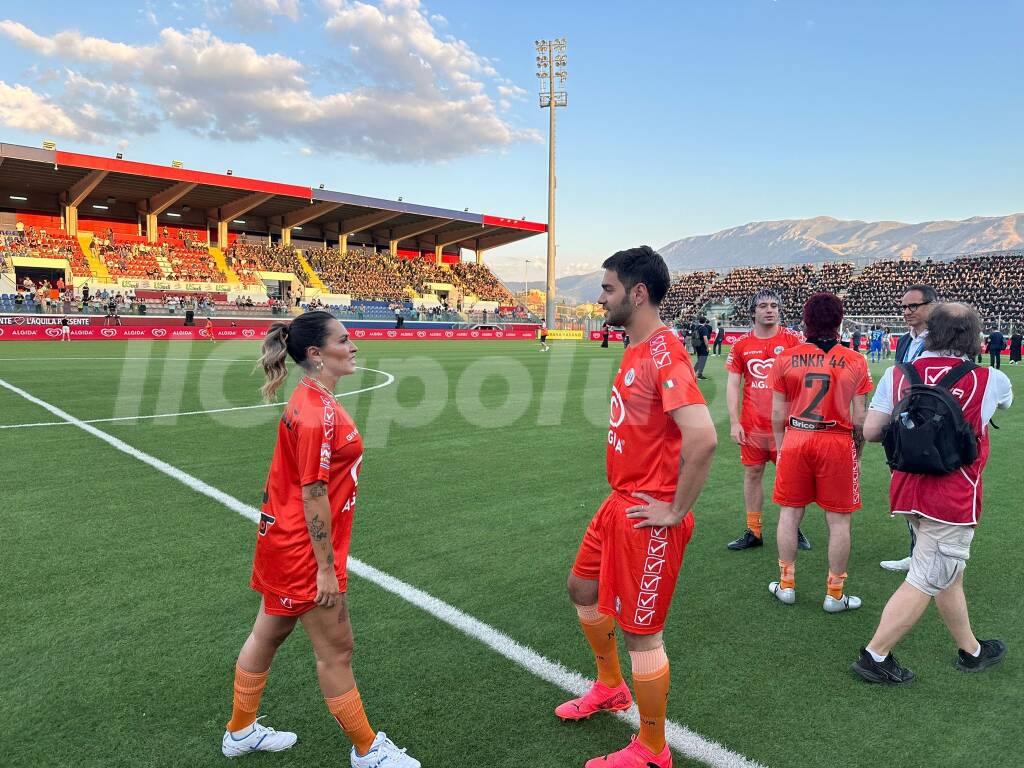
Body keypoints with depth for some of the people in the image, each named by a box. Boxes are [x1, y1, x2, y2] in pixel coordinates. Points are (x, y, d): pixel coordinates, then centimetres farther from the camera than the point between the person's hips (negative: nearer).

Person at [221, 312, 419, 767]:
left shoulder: (314, 401, 5)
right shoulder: (316, 411, -25)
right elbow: (313, 495, -24)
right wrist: (326, 568, -19)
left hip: (284, 539, 10)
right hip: (304, 548, -10)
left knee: (268, 634, 23)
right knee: (336, 651, 6)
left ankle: (241, 731, 43)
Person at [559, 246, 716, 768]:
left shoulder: (664, 354, -23)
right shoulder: (636, 350, 8)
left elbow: (702, 437, -34)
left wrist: (675, 510, -23)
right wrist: (625, 489, 15)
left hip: (647, 515, -10)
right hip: (619, 503, 10)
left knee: (640, 633, 4)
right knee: (583, 589, 24)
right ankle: (610, 688, 47)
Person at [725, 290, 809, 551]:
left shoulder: (791, 339, -2)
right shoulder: (742, 344, 3)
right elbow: (733, 385, 4)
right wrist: (734, 422, -3)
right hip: (752, 424, 2)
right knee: (752, 473, 8)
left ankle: (794, 529, 22)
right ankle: (753, 532, 19)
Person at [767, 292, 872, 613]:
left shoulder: (785, 358, -2)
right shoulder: (855, 361, -3)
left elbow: (778, 413, 2)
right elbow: (859, 418, -1)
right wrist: (857, 452, 12)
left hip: (795, 440, 1)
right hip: (838, 443, -1)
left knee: (790, 513, 14)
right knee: (839, 520, 9)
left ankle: (786, 585, 25)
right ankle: (835, 594, 19)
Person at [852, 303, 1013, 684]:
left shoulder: (897, 375, -2)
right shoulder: (989, 380, -5)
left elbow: (870, 431, -6)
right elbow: (1006, 399, 20)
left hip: (908, 488, 5)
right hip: (953, 498, -4)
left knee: (949, 576, 21)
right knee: (925, 581, 4)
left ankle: (971, 650, 39)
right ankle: (875, 655, 7)